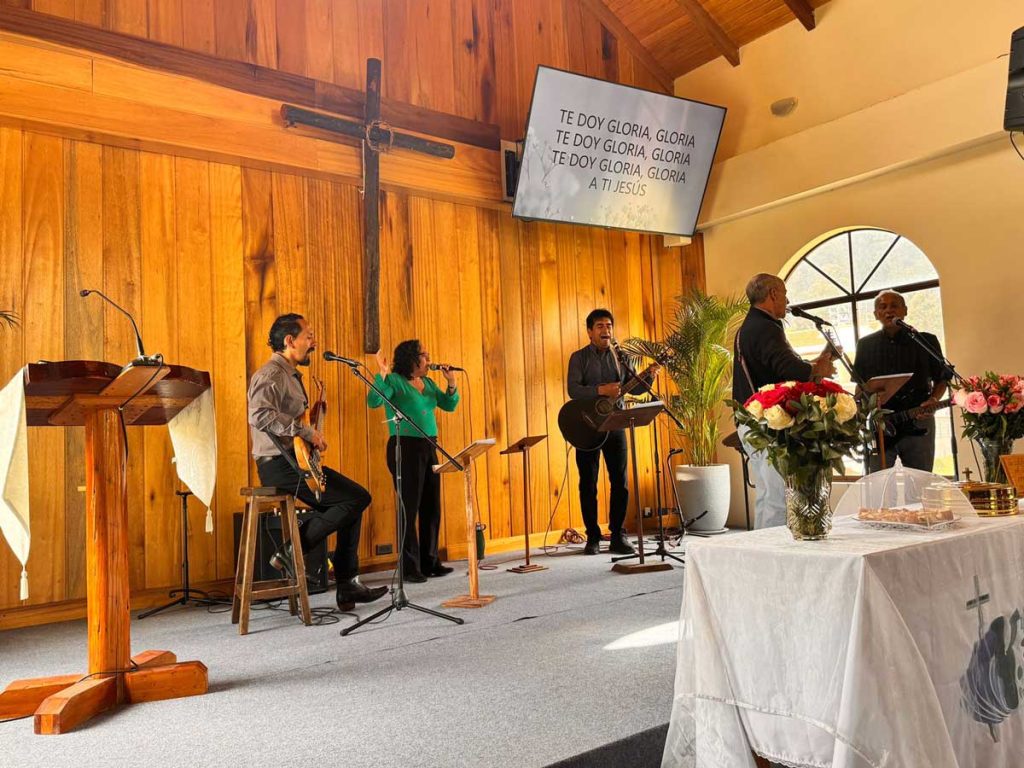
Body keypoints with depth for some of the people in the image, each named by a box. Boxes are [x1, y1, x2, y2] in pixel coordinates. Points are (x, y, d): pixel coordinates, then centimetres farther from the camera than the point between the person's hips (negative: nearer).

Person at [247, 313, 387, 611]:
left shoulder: (290, 375, 19)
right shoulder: (270, 374, -13)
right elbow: (260, 415, -30)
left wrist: (310, 436, 11)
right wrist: (304, 431, -25)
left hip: (293, 460, 10)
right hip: (279, 464, -10)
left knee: (352, 501, 7)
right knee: (358, 497, -14)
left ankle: (347, 586, 10)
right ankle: (292, 551, -6)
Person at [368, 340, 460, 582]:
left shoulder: (428, 383, 16)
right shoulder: (394, 381, -6)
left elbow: (449, 405, 14)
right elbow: (373, 402, -20)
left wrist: (451, 383, -1)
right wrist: (383, 374, -29)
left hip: (428, 447, 8)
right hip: (405, 448, -8)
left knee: (432, 507, 10)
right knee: (409, 508, -5)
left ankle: (430, 562, 21)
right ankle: (410, 567, 3)